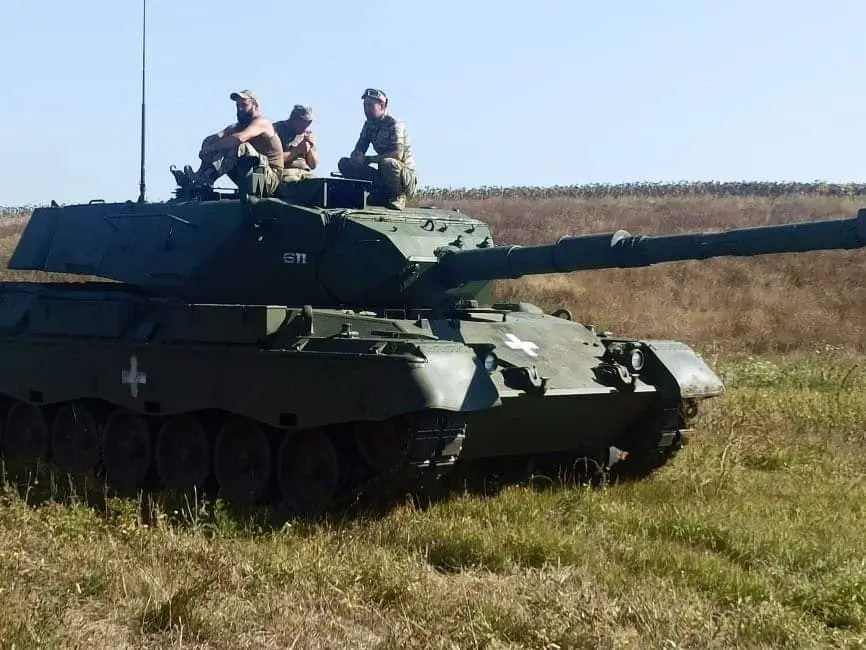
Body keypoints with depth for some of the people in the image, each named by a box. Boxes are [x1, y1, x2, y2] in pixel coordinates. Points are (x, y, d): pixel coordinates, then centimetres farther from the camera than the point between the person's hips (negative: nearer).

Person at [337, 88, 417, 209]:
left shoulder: (394, 124, -16)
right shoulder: (369, 125, 6)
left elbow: (398, 154, -29)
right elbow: (358, 151, 8)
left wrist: (367, 159, -27)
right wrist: (356, 156, -19)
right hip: (383, 174, 7)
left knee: (388, 163, -40)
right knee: (344, 163, -2)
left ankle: (398, 197, -12)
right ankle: (378, 195, -4)